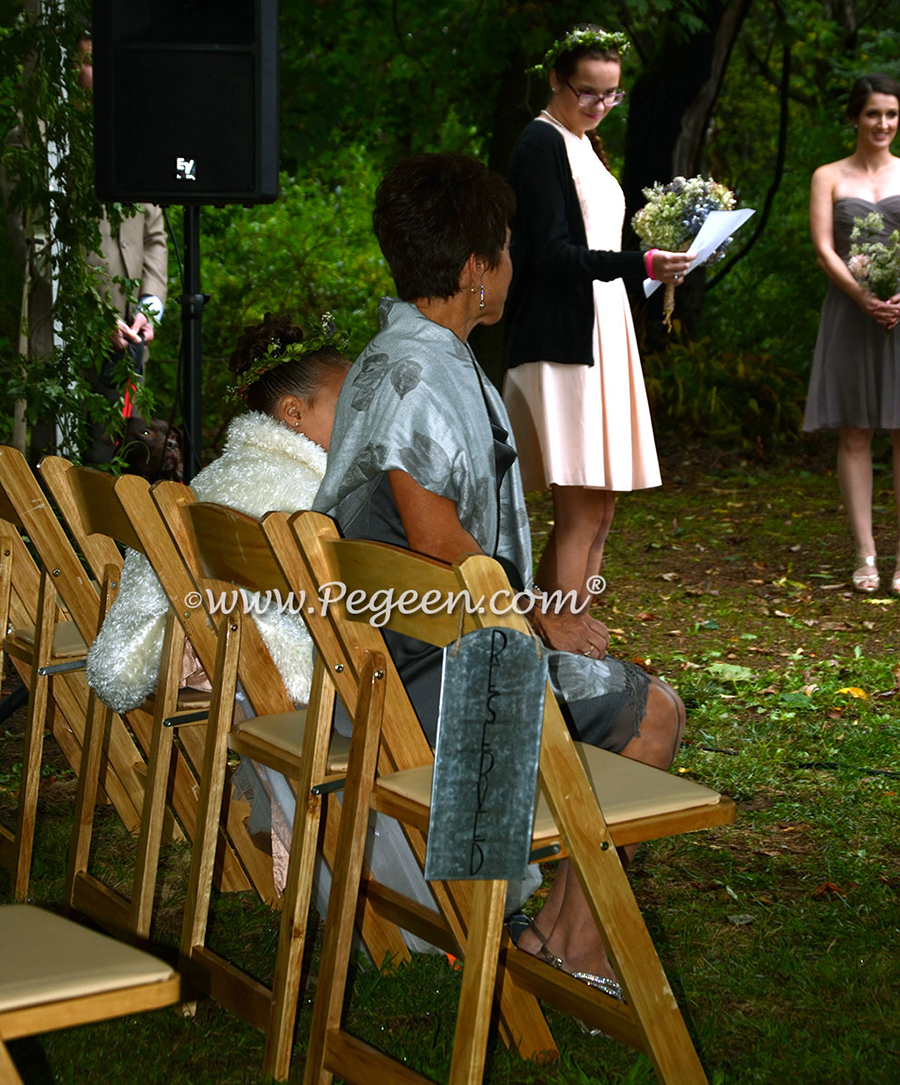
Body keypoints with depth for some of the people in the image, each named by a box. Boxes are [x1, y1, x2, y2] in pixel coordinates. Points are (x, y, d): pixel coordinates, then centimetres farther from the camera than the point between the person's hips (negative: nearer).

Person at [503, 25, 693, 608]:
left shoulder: (585, 144, 20)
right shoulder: (542, 143, -8)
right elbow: (552, 253, -17)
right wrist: (642, 264, -27)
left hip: (600, 336, 10)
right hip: (563, 342, -10)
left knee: (600, 511, 8)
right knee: (579, 514, -12)